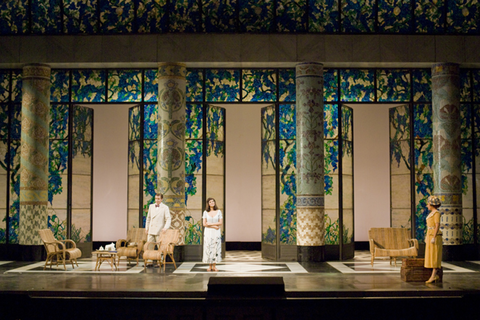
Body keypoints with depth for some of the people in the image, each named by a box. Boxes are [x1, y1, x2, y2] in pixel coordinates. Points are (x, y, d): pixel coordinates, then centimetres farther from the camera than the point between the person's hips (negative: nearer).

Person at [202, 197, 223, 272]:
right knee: (208, 248, -2)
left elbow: (220, 223, -3)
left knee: (216, 248, -2)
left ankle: (214, 266, 4)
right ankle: (210, 266, 4)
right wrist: (214, 226, -11)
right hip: (208, 232, 0)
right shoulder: (205, 212, 4)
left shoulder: (218, 212, 4)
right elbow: (204, 224, -2)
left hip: (216, 233, 0)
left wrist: (210, 224, -11)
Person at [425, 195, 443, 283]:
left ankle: (433, 276, -8)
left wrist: (433, 238, -23)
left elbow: (437, 226, -18)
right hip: (430, 235, 10)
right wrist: (427, 237, 22)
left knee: (435, 256, -8)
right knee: (431, 256, 7)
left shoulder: (437, 213, -12)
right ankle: (435, 275, 8)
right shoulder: (432, 213, 17)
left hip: (435, 236, -10)